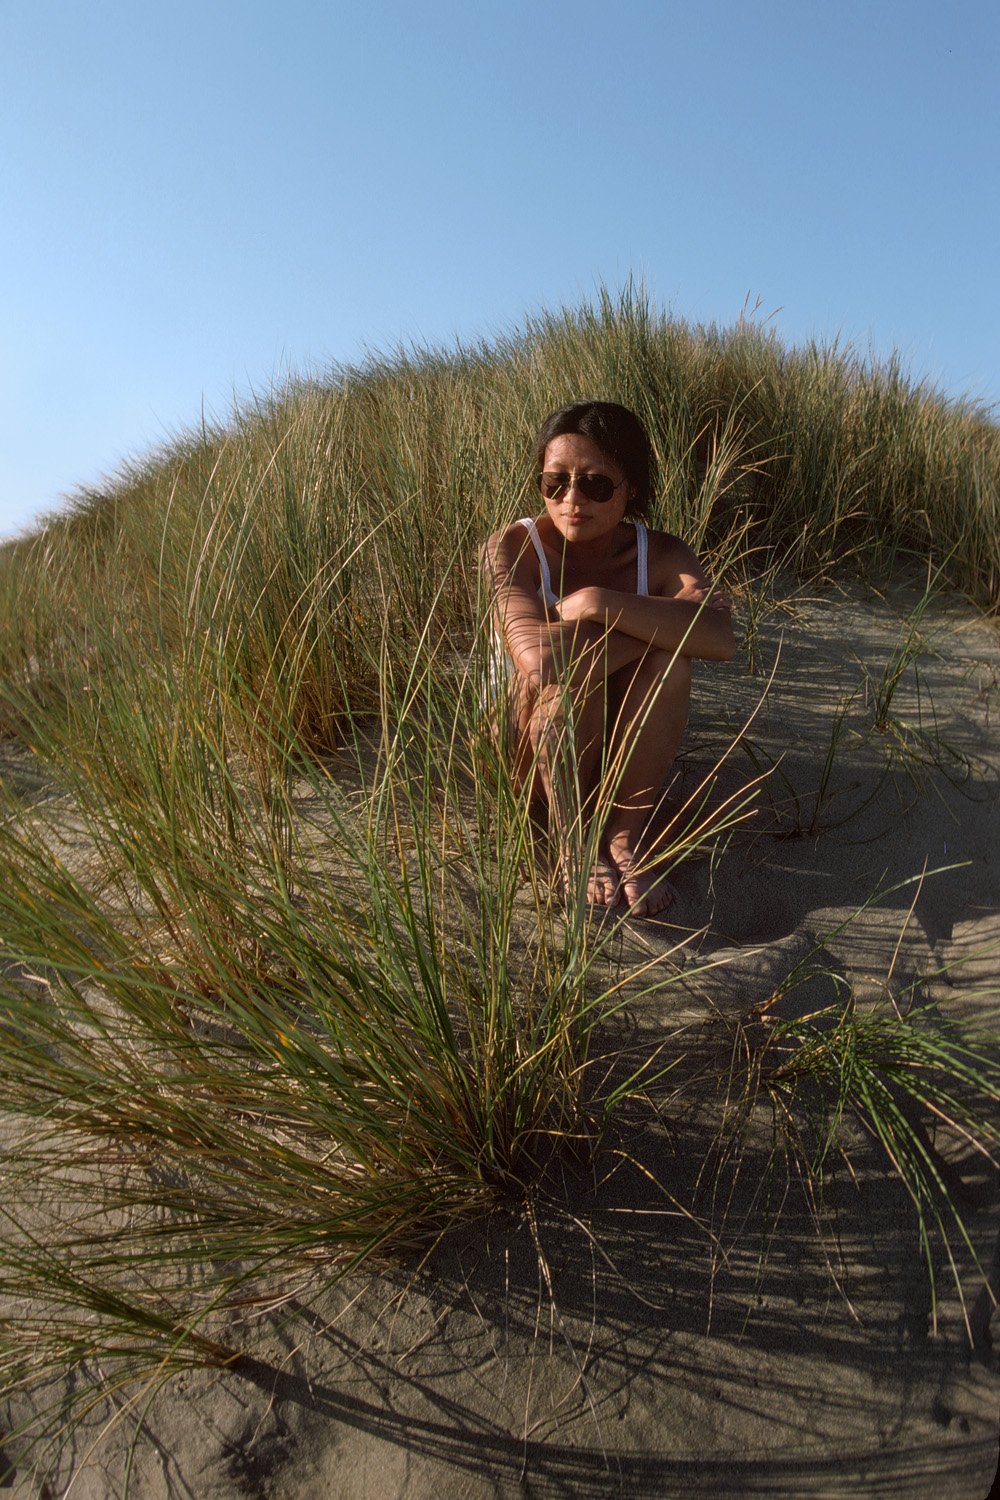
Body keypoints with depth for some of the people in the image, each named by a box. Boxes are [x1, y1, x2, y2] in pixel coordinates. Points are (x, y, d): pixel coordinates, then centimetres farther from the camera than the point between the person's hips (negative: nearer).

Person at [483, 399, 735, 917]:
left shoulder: (660, 554, -9)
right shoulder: (513, 548, -17)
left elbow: (720, 639, -31)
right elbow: (539, 659, -36)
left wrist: (597, 602, -35)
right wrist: (660, 619, -28)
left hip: (622, 754, 3)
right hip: (532, 753, -2)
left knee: (668, 654, -26)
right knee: (576, 666, -33)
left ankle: (628, 831, -16)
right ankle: (573, 841, -14)